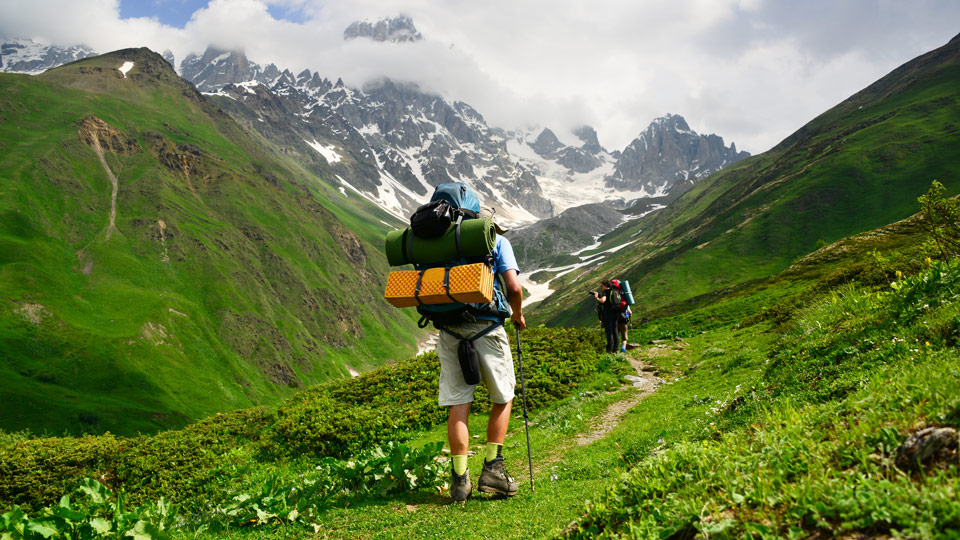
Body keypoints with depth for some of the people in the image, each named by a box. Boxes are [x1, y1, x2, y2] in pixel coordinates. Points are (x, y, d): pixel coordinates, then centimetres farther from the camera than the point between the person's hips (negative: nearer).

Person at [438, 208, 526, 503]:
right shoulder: (498, 241, 9)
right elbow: (514, 287, -4)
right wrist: (518, 315, 13)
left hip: (449, 330, 3)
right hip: (486, 326, -3)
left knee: (457, 404, 5)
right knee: (502, 398, 13)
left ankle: (459, 479, 4)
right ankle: (492, 469, 9)